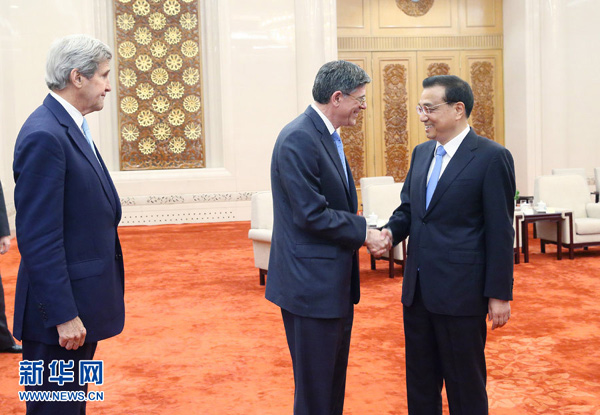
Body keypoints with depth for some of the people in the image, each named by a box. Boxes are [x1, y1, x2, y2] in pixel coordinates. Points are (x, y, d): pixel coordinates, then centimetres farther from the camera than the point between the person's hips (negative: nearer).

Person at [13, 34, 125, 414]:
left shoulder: (71, 128, 11)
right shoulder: (44, 136, -19)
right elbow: (39, 238, -23)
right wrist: (64, 315, -22)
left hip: (82, 304, 10)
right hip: (61, 313, -10)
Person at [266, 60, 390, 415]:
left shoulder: (327, 136, 12)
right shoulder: (298, 139, -19)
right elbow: (311, 214, -23)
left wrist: (369, 231, 1)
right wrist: (364, 233, -14)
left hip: (335, 279, 10)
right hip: (311, 281, -10)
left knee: (335, 376, 19)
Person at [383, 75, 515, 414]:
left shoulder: (492, 157, -10)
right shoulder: (422, 153, 11)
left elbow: (501, 232, -11)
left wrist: (499, 294, -12)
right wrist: (390, 232, -5)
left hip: (461, 293, -7)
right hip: (418, 289, 7)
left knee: (466, 387, 8)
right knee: (420, 385, 16)